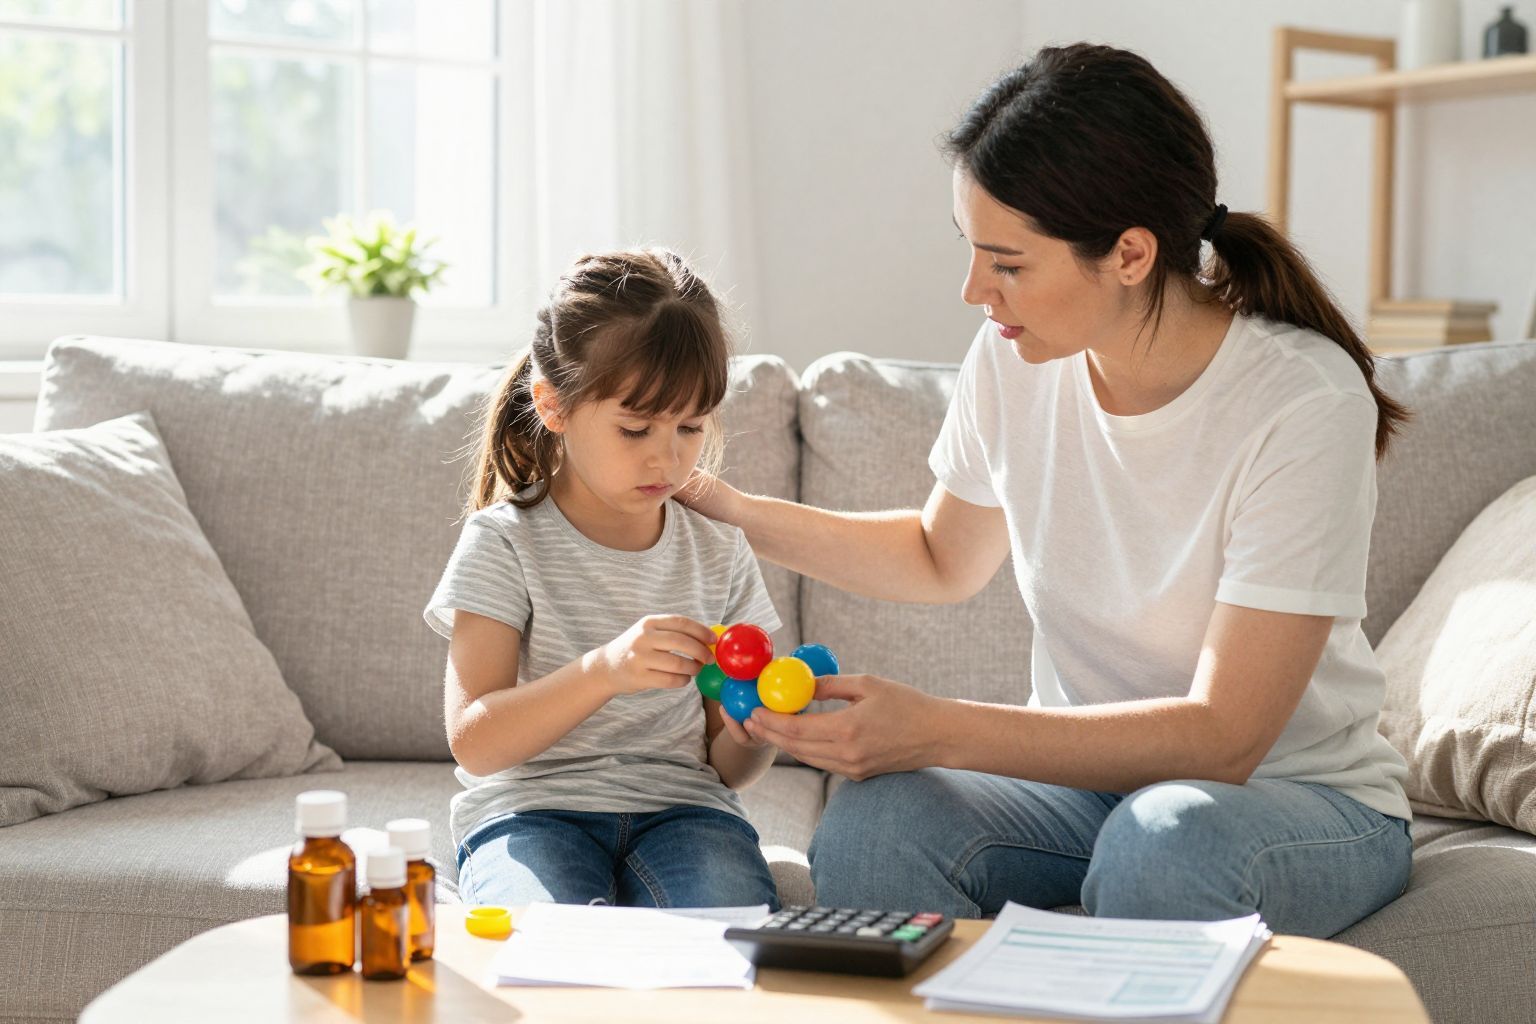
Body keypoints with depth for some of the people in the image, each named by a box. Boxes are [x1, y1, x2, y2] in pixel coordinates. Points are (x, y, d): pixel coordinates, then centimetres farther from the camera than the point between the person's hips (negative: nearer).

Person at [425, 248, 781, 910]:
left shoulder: (718, 551, 9)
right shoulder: (505, 542, -2)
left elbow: (725, 769, 13)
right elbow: (474, 743, -12)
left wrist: (748, 735, -13)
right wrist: (604, 670, -28)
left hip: (679, 806, 3)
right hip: (532, 810, -3)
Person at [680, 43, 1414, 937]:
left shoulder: (1304, 405, -22)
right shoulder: (1015, 359, -5)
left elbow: (1222, 736, -24)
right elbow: (945, 561, 15)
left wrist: (935, 728, -31)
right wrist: (728, 510, 2)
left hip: (1305, 797, -4)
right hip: (1092, 770, 4)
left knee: (1167, 839, -39)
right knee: (875, 819, -27)